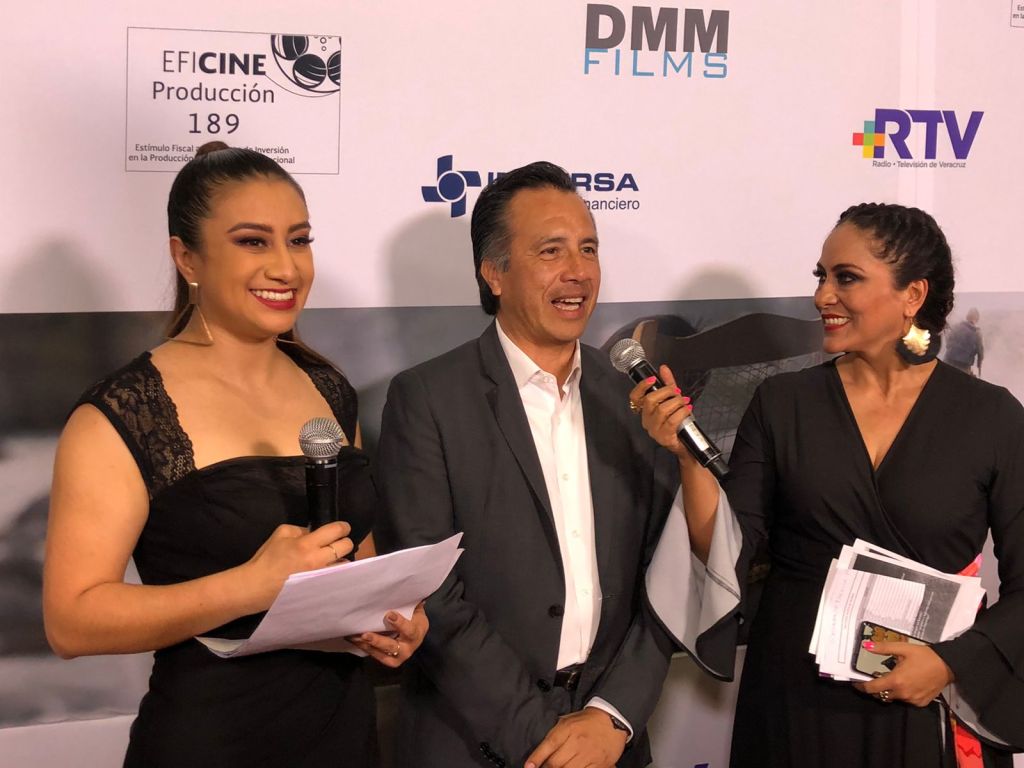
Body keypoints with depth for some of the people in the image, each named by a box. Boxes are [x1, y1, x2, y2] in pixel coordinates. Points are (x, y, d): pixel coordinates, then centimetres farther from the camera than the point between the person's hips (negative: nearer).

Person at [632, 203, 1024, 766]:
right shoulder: (782, 403, -2)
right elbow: (725, 555, -4)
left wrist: (953, 662, -13)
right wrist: (691, 456, -17)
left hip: (930, 713, -1)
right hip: (794, 703, 2)